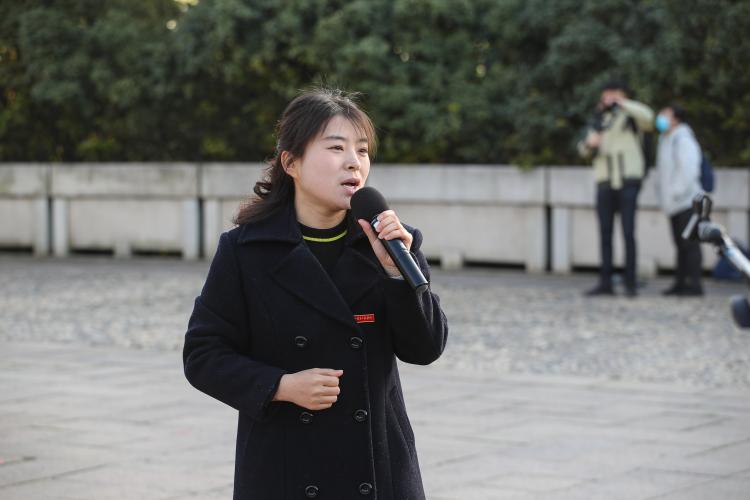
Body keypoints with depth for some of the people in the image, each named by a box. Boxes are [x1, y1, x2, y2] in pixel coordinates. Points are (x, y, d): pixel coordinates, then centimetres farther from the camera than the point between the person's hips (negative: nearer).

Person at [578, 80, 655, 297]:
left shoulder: (629, 116, 3)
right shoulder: (599, 121, 17)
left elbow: (647, 116, -20)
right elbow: (585, 151, 19)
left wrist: (620, 103, -20)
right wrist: (589, 143, -5)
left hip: (628, 180, -5)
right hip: (605, 181, 5)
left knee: (628, 232, -8)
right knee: (605, 232, 4)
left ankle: (630, 283, -5)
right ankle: (605, 283, 7)